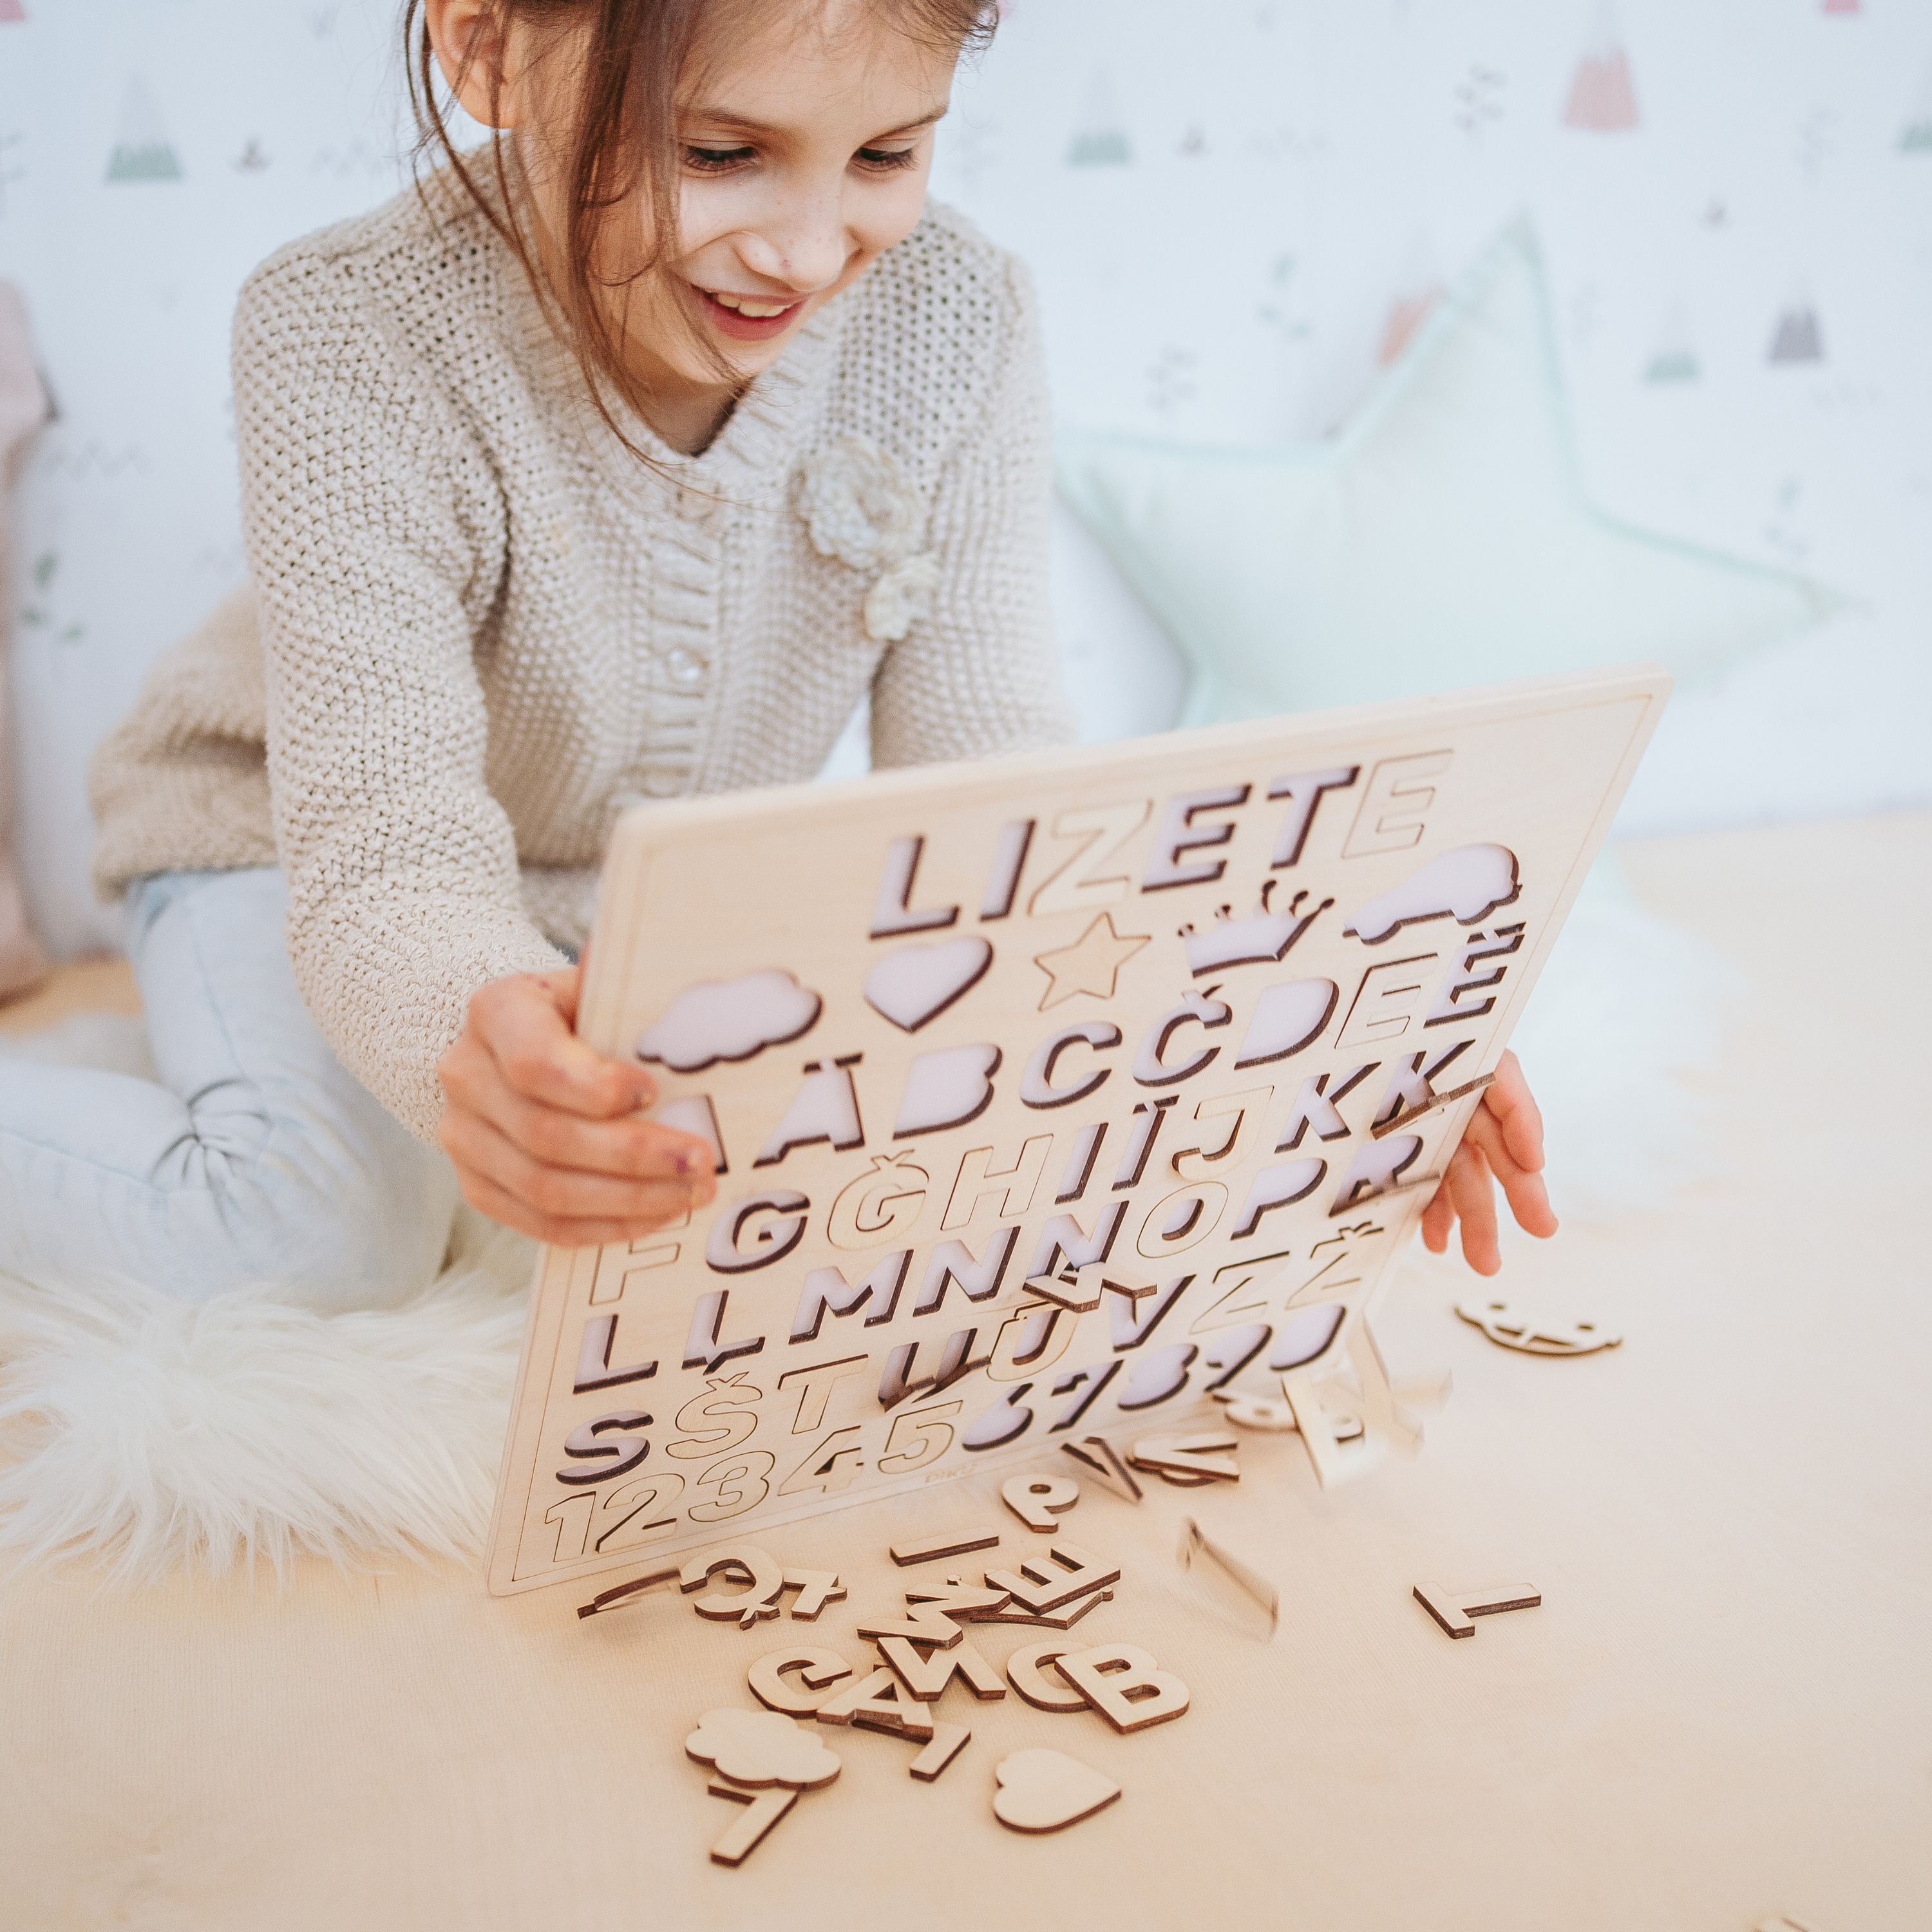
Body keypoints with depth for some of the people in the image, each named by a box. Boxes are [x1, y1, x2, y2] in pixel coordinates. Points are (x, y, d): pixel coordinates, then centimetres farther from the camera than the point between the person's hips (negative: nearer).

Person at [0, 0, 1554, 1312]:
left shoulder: (953, 319, -22)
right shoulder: (352, 346, -33)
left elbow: (985, 764, -21)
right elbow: (385, 851, -38)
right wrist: (476, 1028, -65)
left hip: (669, 872, 5)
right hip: (290, 825, -4)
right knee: (328, 1230, -28)